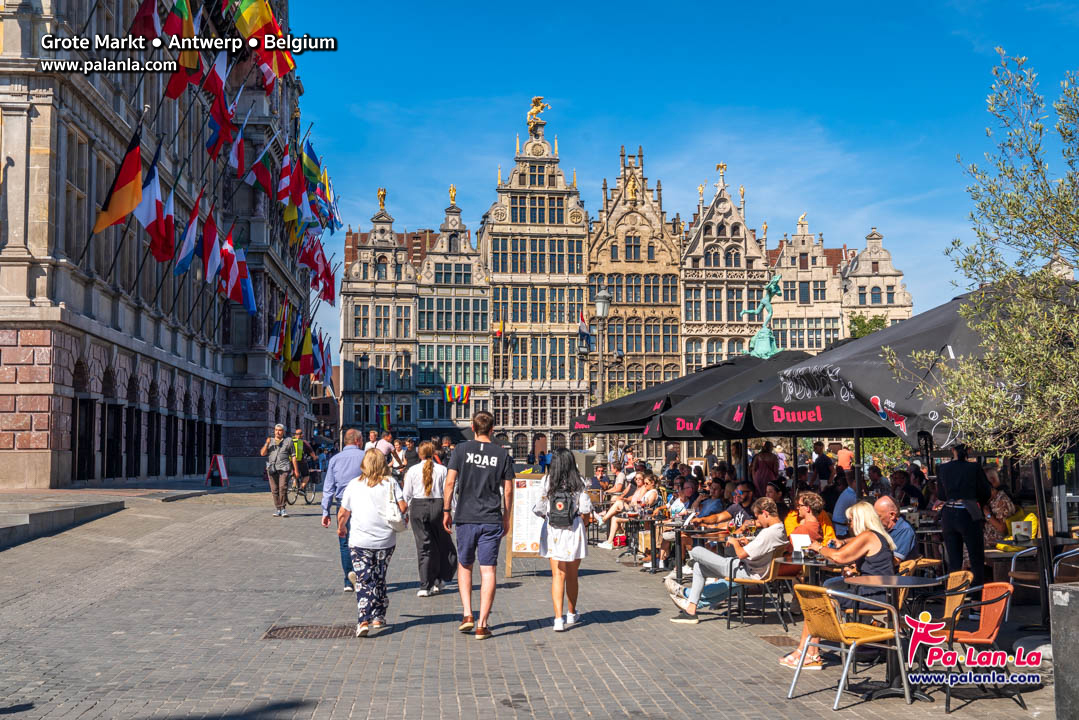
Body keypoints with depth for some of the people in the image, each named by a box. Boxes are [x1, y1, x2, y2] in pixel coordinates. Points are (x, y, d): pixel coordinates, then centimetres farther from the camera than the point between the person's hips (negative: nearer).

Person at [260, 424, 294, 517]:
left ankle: (282, 508, -13)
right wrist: (267, 443, -7)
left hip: (284, 468, -2)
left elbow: (293, 456, 11)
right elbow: (262, 453, 8)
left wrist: (295, 469, 6)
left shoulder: (288, 442, 13)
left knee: (283, 488, -16)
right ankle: (277, 509, 6)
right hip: (272, 468, 2)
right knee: (274, 490, -1)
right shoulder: (270, 441, 19)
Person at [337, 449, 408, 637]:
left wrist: (341, 528, 26)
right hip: (385, 539, 1)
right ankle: (378, 617, 24)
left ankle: (363, 621, -16)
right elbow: (403, 506, -8)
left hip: (359, 541, -1)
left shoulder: (354, 484, 3)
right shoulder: (390, 484, 1)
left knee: (364, 581, -2)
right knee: (379, 579, 17)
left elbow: (343, 513, 7)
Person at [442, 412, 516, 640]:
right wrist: (506, 518, 14)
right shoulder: (502, 454, 1)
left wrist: (446, 511, 4)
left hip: (466, 518, 0)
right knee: (488, 570, 2)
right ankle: (482, 624, 1)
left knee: (464, 565, 18)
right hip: (492, 520, 0)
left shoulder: (462, 450, -2)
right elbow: (508, 490, 3)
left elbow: (450, 482, -6)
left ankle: (467, 614, 10)